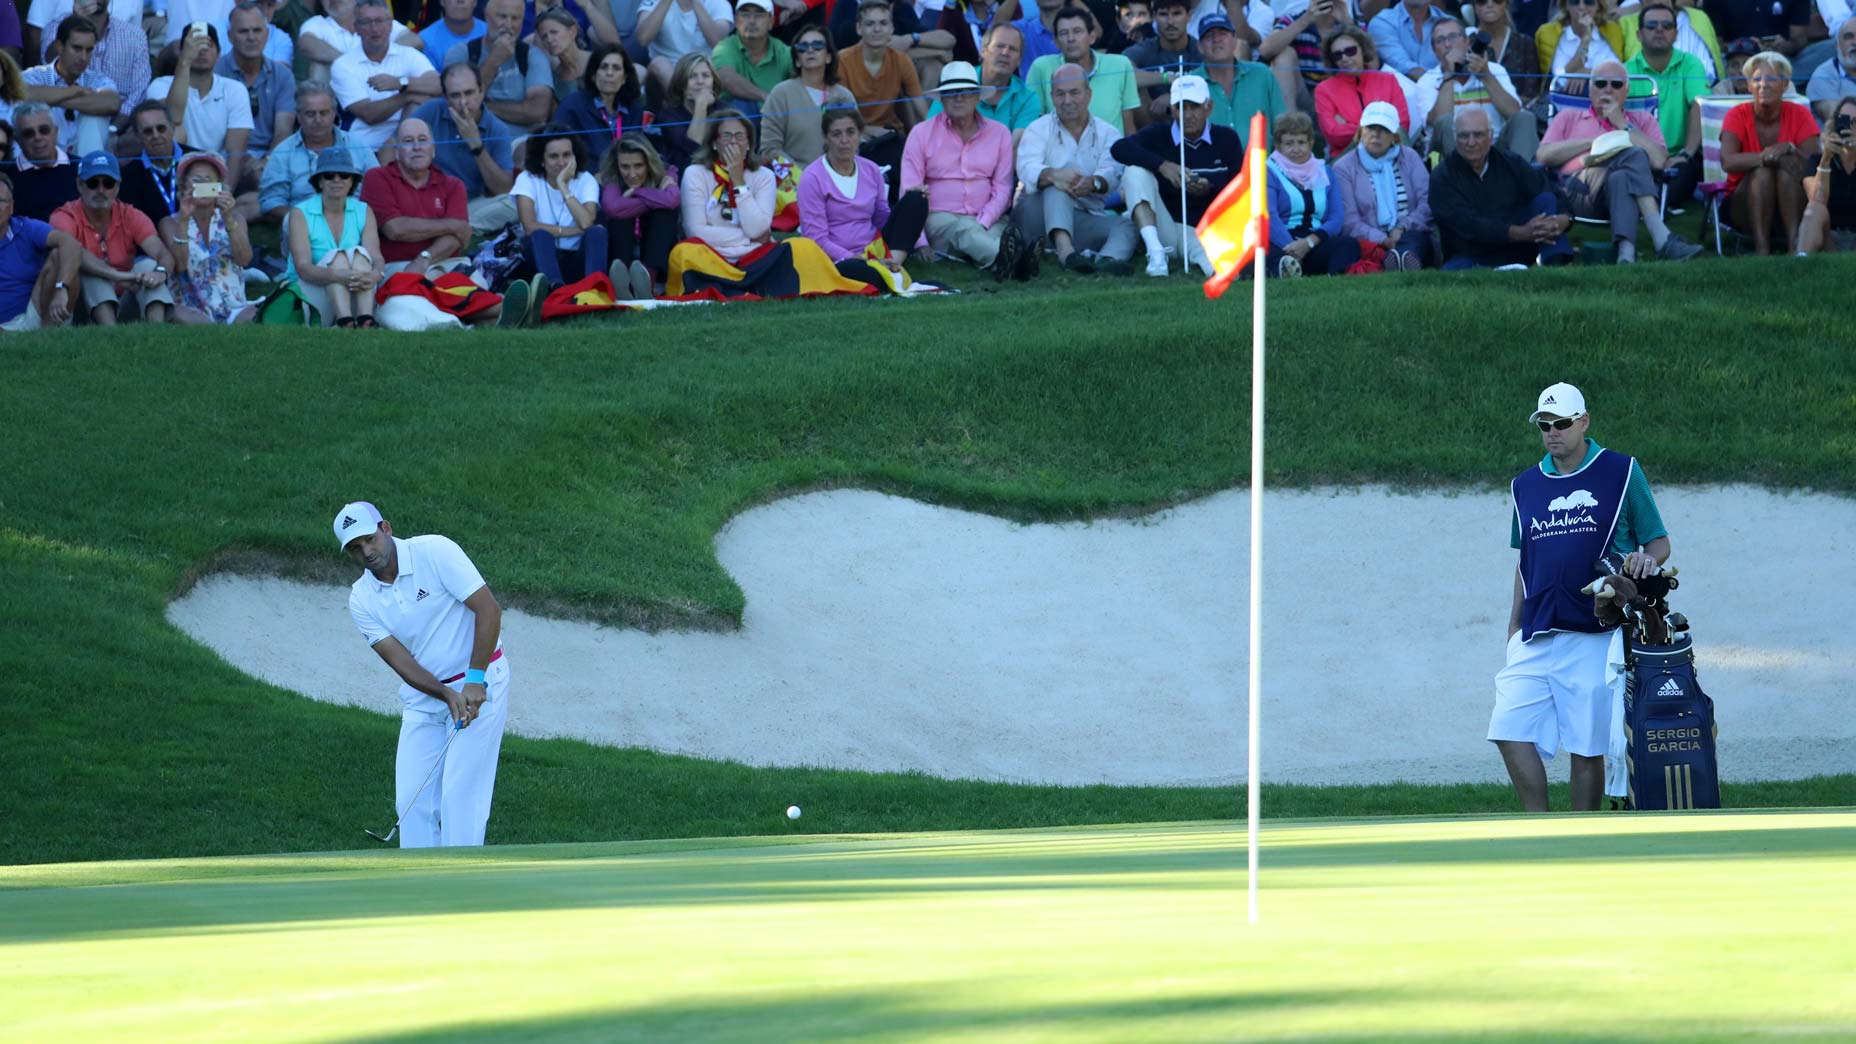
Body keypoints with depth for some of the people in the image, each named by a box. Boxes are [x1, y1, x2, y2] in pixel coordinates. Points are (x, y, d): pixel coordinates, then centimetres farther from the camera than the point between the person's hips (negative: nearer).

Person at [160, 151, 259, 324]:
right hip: (192, 309, -1)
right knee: (179, 315, -39)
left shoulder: (234, 219, 14)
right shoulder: (171, 223, 9)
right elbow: (179, 265, -8)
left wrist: (229, 219, -18)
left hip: (233, 308, 1)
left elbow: (244, 259, -5)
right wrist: (183, 221, -19)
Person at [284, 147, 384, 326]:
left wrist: (375, 275, -34)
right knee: (337, 256, -26)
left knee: (359, 252, -22)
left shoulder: (363, 212, 7)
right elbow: (302, 268, -17)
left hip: (354, 297, 2)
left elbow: (375, 256, -8)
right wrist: (338, 275, -37)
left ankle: (365, 319, -47)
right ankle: (345, 323, -51)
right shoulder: (300, 214, -3)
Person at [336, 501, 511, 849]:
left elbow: (488, 608, -18)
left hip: (478, 685, -5)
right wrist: (447, 695, -26)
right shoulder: (362, 600, -3)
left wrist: (474, 680, -24)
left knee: (460, 794, -10)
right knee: (412, 798, 2)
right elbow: (399, 660, -10)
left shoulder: (435, 552, -16)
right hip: (423, 696, 5)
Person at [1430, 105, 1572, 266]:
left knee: (1546, 199, -15)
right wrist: (1521, 233, -28)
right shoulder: (1441, 178, -5)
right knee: (1454, 270, -36)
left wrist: (1564, 219, -27)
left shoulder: (1511, 163, 5)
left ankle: (1557, 265, -29)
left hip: (1514, 250, 3)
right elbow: (1468, 226, -18)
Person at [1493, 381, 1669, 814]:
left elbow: (1659, 542, 7)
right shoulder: (1526, 486, 16)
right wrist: (1513, 630, 18)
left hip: (1596, 636, -4)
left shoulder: (1621, 473, 4)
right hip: (1536, 637, 4)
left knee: (1587, 747, -3)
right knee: (1510, 729, -9)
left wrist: (1647, 559, -16)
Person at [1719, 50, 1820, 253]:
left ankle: (1795, 243, -37)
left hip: (1790, 204, 1)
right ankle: (1761, 247, -38)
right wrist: (1763, 157, -35)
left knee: (1787, 163, -27)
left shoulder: (1799, 114, -2)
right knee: (1762, 168, -28)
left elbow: (1813, 164, -13)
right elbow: (1727, 162, -22)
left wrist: (1789, 149, -31)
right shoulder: (1738, 115, -5)